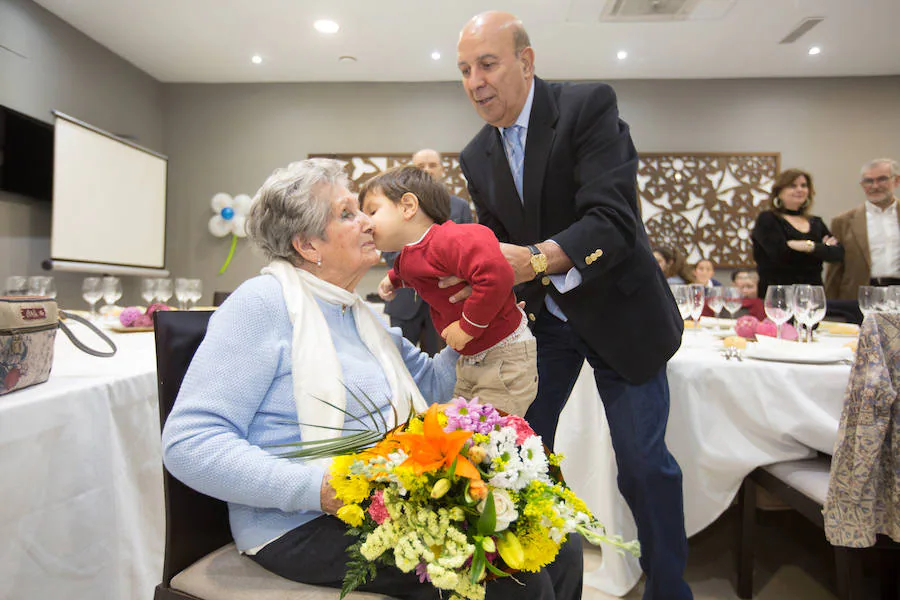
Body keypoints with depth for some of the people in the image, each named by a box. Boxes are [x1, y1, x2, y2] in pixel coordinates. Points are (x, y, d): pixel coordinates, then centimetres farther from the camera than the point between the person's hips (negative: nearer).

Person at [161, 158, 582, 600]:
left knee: (563, 550, -4)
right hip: (309, 527, -8)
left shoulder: (359, 314, 16)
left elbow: (429, 384, 22)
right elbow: (189, 441, -16)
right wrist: (314, 486, -26)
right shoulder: (265, 303, -10)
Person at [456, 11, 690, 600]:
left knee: (643, 461, 3)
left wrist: (536, 258, -44)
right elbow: (495, 245, 4)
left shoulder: (589, 106, -16)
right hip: (540, 315, 5)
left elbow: (613, 222, -28)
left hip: (616, 309, -4)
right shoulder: (478, 156, 1)